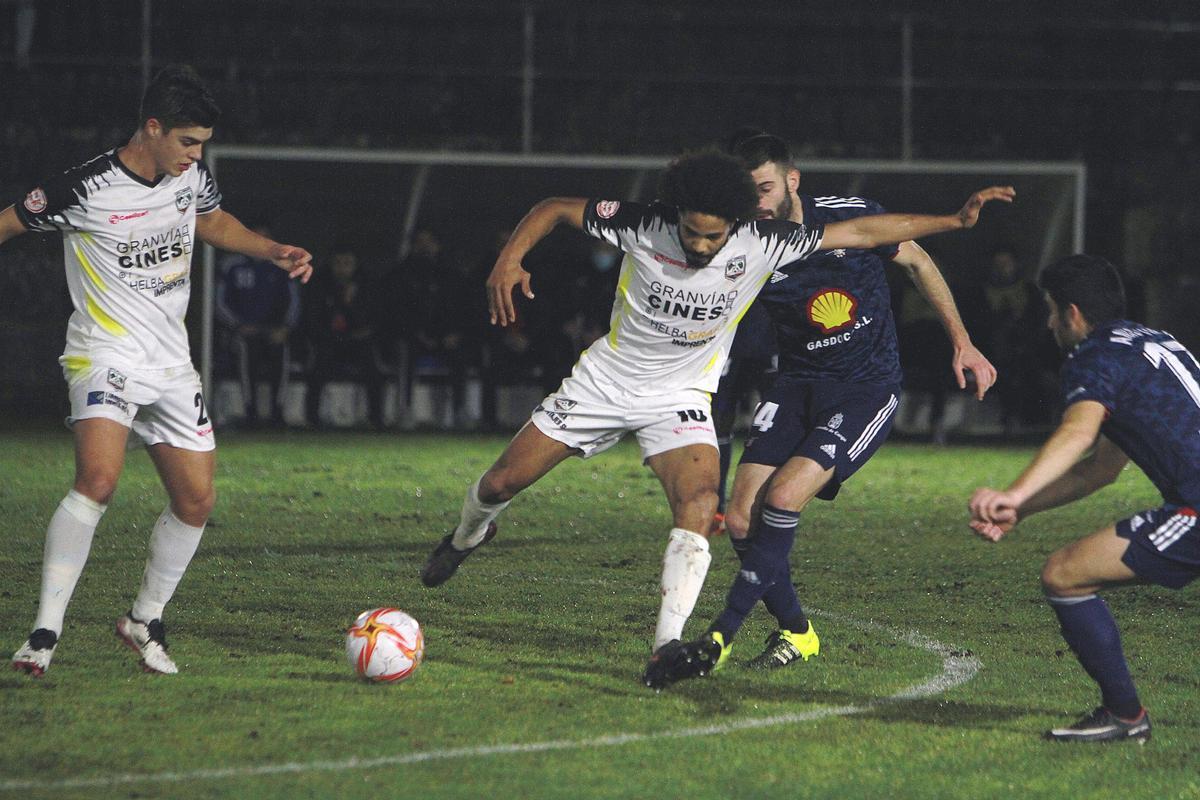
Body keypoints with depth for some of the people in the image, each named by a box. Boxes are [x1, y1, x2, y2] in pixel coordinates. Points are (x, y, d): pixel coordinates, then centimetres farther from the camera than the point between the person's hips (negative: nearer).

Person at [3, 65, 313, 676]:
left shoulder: (193, 178, 3)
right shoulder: (85, 191, -16)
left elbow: (214, 222, 26)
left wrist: (276, 252, 13)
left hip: (171, 362, 7)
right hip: (105, 354, -7)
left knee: (196, 500, 5)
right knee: (98, 479, -28)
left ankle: (145, 621, 24)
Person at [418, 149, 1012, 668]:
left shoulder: (762, 245, -19)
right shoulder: (642, 227, -21)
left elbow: (861, 232, -15)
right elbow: (556, 209, -9)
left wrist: (954, 220, -18)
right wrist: (509, 260, -25)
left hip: (681, 399, 0)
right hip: (604, 382, 0)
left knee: (699, 506, -27)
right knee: (502, 483, 6)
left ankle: (667, 645, -25)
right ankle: (468, 536, 42)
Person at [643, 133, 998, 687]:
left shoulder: (852, 218, -14)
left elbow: (918, 263, 4)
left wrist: (962, 344, 5)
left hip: (867, 391, -4)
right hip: (796, 385, 4)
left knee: (783, 497, -22)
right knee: (741, 519, -9)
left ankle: (720, 639, -17)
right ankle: (796, 632, 16)